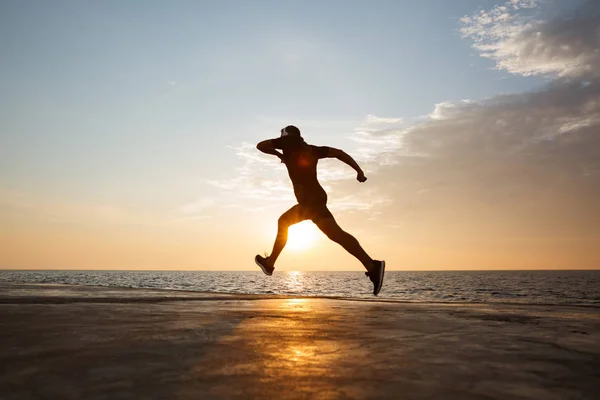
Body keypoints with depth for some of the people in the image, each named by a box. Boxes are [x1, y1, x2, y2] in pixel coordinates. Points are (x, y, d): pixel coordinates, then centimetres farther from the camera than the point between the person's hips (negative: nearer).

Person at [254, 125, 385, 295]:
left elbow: (261, 145, 15)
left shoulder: (289, 141, 10)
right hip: (313, 197, 8)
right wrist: (359, 170, 7)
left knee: (335, 232, -14)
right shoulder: (311, 149, 23)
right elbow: (338, 153, 14)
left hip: (311, 197, -8)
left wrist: (278, 154, 31)